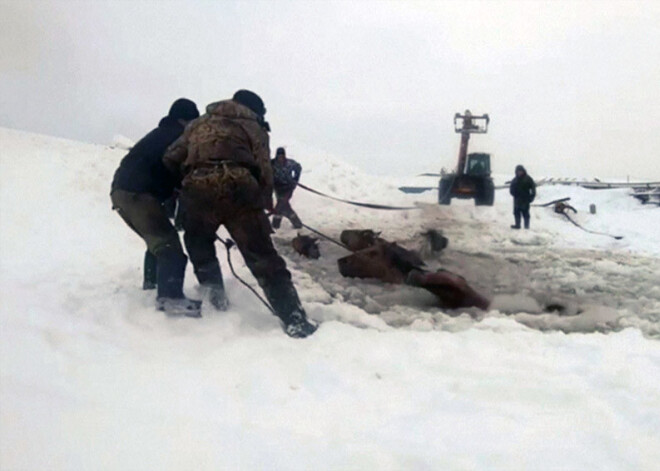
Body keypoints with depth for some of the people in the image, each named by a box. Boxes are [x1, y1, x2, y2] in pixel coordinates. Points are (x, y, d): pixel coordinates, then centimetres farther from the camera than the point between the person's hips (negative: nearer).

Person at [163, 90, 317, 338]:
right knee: (263, 257, 1)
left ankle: (213, 293, 22)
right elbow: (264, 170, 9)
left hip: (197, 189, 2)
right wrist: (265, 205, 17)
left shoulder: (199, 124, 30)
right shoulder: (253, 127, 22)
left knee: (198, 242, 31)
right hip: (238, 188, -2)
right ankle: (294, 319, -3)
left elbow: (171, 159, 21)